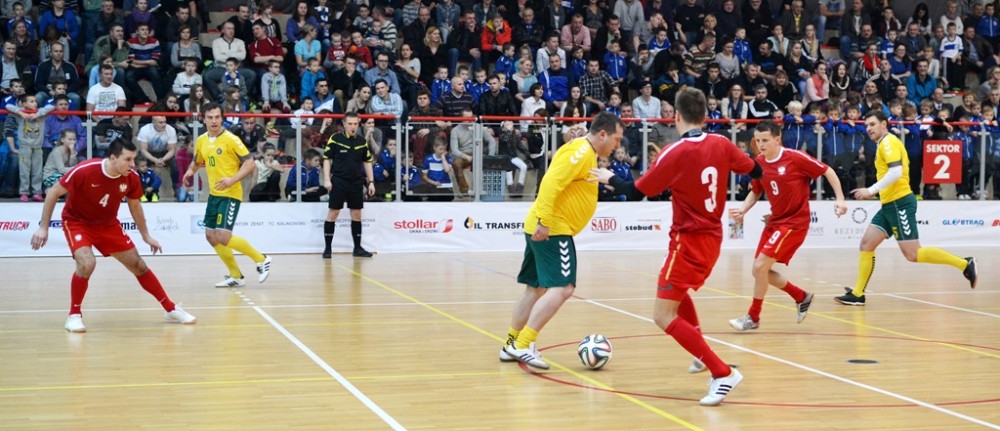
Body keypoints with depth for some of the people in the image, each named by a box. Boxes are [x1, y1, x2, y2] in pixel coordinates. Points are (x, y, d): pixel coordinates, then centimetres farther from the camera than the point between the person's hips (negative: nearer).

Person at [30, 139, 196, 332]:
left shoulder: (131, 178, -17)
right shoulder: (85, 171, -31)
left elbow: (135, 205, 5)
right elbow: (53, 193, -19)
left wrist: (145, 235, 12)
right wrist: (43, 227, -20)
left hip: (108, 224, 4)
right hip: (77, 222, -4)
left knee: (138, 265, 5)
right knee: (87, 263, -29)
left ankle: (171, 309, 18)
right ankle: (74, 315, -8)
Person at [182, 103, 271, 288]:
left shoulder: (230, 139, -12)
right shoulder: (201, 141, 7)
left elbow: (250, 163, -15)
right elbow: (196, 162, 24)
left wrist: (232, 179, -27)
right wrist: (190, 171, 2)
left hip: (230, 194, -7)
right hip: (214, 194, 7)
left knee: (223, 236, -16)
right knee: (211, 236, 7)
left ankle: (261, 259, 2)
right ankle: (236, 276, 20)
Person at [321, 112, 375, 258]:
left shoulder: (362, 141, 7)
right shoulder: (335, 139, -4)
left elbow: (367, 162, 13)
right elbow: (327, 159, -2)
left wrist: (370, 182, 7)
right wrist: (327, 179, -10)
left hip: (356, 182, 4)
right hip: (339, 181, -4)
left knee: (357, 214, 7)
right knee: (333, 213, -3)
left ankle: (358, 248, 15)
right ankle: (327, 248, 3)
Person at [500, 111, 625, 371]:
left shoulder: (587, 154, 18)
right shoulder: (581, 151, -14)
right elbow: (551, 182, -24)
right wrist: (544, 221, -29)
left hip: (545, 228, 11)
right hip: (553, 230, -11)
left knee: (536, 288, 15)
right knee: (562, 288, -15)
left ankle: (512, 345, 22)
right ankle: (523, 345, -18)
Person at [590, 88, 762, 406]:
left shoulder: (674, 153, -17)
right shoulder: (721, 145, -1)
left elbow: (636, 192, -10)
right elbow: (755, 171, 12)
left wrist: (609, 178, 8)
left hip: (689, 241, -8)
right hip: (712, 239, 8)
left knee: (664, 316, -7)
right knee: (677, 292, 33)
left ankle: (723, 373, -16)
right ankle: (702, 354, 37)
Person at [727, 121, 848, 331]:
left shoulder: (795, 158, -16)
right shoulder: (759, 163, 1)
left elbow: (828, 171, -8)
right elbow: (755, 192, 15)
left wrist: (840, 198, -16)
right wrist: (742, 211, -2)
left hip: (795, 222, -7)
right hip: (774, 221, 7)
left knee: (761, 266, -15)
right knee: (760, 270, 7)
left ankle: (753, 317, 1)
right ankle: (802, 297, 28)